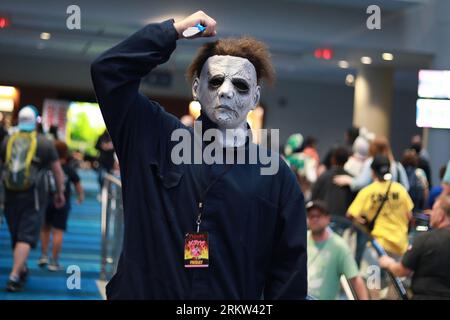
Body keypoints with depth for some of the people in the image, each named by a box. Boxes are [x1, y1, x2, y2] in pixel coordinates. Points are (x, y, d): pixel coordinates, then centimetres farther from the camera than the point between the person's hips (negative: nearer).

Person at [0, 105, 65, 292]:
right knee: (26, 237, -3)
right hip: (34, 197, -3)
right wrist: (60, 193, 13)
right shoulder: (45, 143, -3)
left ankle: (22, 270, 33)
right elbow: (57, 170, 2)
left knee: (16, 236, 17)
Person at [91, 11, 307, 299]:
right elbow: (109, 69, -6)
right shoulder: (156, 141, -1)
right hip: (141, 290, 1)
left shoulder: (275, 176, -3)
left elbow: (289, 267, -1)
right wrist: (175, 30, -6)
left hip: (233, 296, 0)